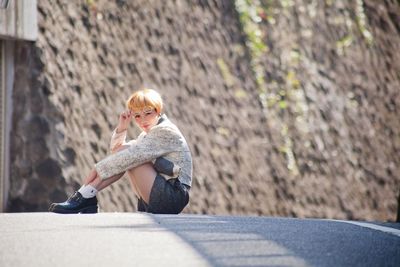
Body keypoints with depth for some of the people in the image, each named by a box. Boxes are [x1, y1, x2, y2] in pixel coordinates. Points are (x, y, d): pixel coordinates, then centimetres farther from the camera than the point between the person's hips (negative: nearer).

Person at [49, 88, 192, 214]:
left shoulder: (166, 131, -11)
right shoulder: (150, 133, 19)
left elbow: (131, 155, -21)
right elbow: (115, 149, 20)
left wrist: (97, 171, -19)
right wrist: (121, 128, 1)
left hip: (174, 197, -9)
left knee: (127, 156, -17)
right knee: (122, 152, 3)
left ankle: (85, 197, -19)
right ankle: (85, 199, -8)